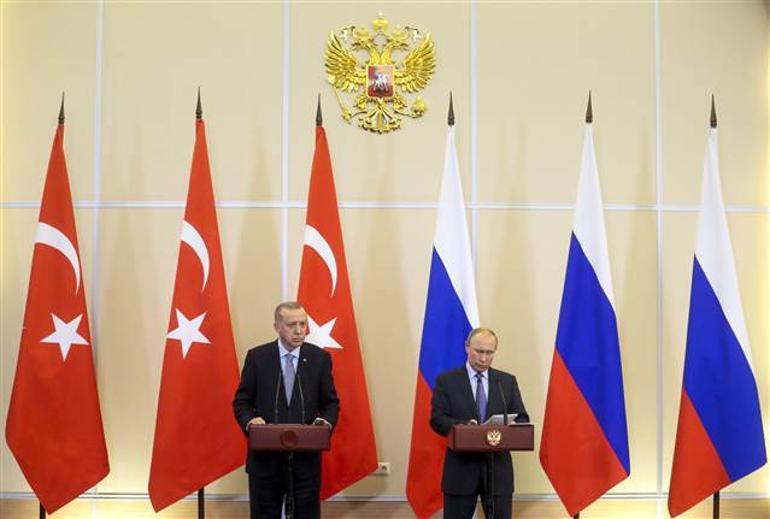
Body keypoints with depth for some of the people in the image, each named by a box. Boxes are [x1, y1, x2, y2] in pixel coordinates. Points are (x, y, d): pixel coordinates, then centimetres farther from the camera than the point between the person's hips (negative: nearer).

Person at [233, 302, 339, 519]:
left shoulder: (320, 358, 2)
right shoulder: (257, 356, 0)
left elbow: (331, 402, 7)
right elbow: (241, 401, 4)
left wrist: (326, 421, -14)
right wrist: (250, 421, -17)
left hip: (306, 455, 1)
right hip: (265, 454, 0)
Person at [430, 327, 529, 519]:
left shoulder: (507, 381, 10)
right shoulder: (446, 381, 2)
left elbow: (522, 419, 8)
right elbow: (437, 419, -5)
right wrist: (463, 426, -24)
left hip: (498, 467, 2)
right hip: (461, 467, -2)